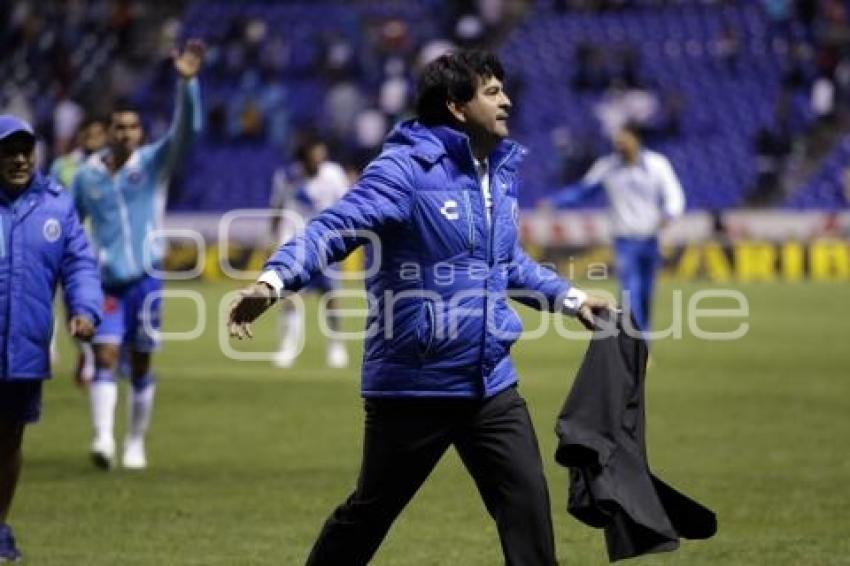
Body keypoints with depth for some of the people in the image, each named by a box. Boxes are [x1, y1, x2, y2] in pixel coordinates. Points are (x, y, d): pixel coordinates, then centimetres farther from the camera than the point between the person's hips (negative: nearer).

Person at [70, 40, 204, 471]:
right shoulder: (87, 176, 4)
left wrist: (187, 83, -31)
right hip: (106, 284, 0)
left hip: (145, 279, 0)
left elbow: (185, 129, -17)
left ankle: (136, 444, 18)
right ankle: (103, 440, -25)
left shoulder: (154, 163, -1)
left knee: (140, 365, 6)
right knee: (105, 355, -15)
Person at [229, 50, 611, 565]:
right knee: (369, 513, 8)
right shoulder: (407, 167, -14)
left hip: (492, 386, 6)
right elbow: (337, 227, -26)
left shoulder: (502, 171, 10)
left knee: (528, 507, 1)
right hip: (413, 386, -6)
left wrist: (568, 298, 23)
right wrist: (274, 280, -40)